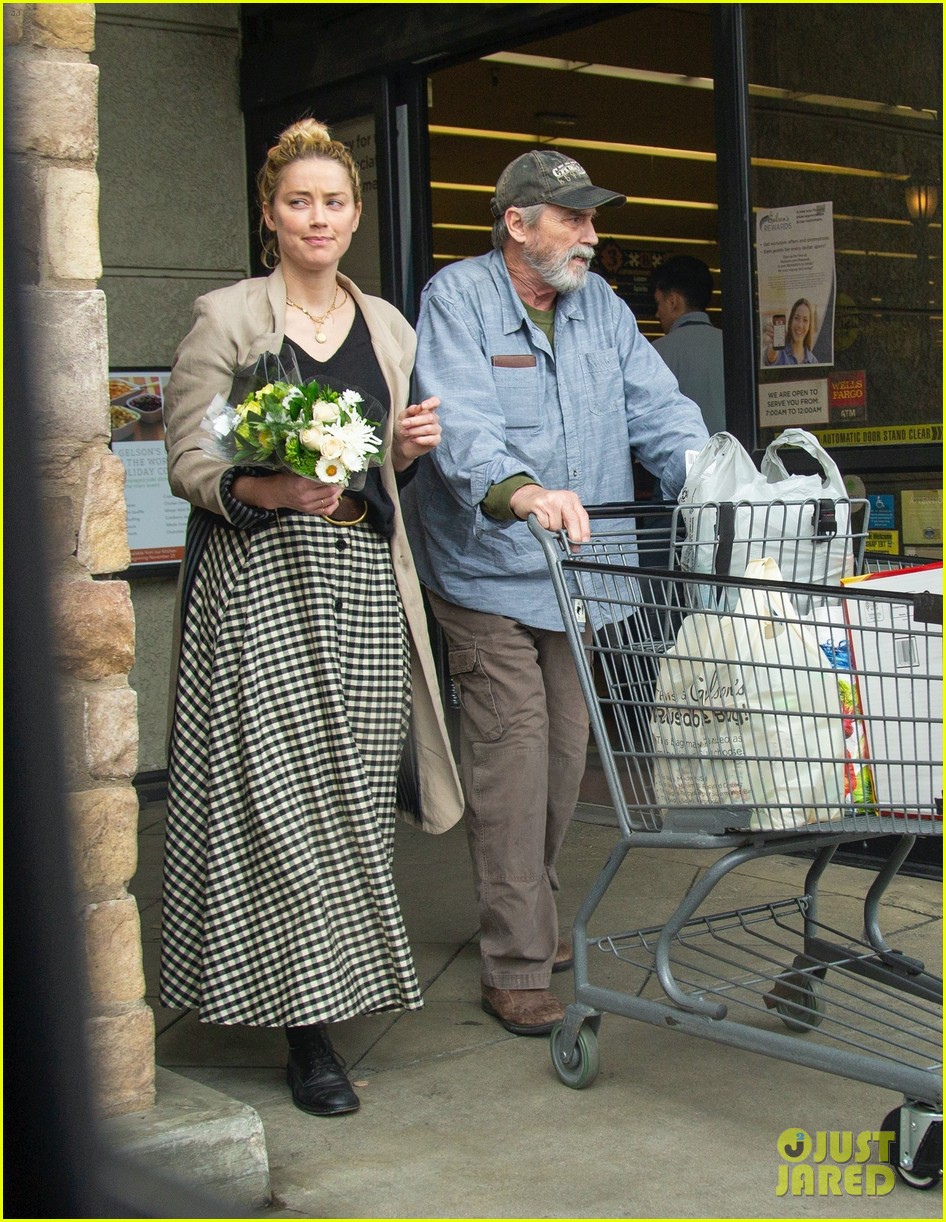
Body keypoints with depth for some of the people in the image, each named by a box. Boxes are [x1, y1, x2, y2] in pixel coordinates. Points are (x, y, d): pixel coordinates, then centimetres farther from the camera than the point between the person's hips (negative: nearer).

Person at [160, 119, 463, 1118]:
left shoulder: (387, 327, 15)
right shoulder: (226, 318, 0)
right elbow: (187, 460, -4)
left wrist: (407, 447, 0)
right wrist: (266, 491, -22)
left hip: (363, 584, 5)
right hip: (259, 581, -4)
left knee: (352, 794, 5)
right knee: (279, 797, -5)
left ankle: (339, 983, 20)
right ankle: (306, 1025, 2)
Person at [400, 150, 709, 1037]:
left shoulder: (599, 306, 10)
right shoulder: (457, 299, -10)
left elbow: (656, 406, 2)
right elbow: (459, 422, -25)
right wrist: (521, 491, -44)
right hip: (488, 576, -6)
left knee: (564, 757, 14)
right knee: (511, 764, -7)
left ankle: (530, 920, 33)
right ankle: (514, 968, 1)